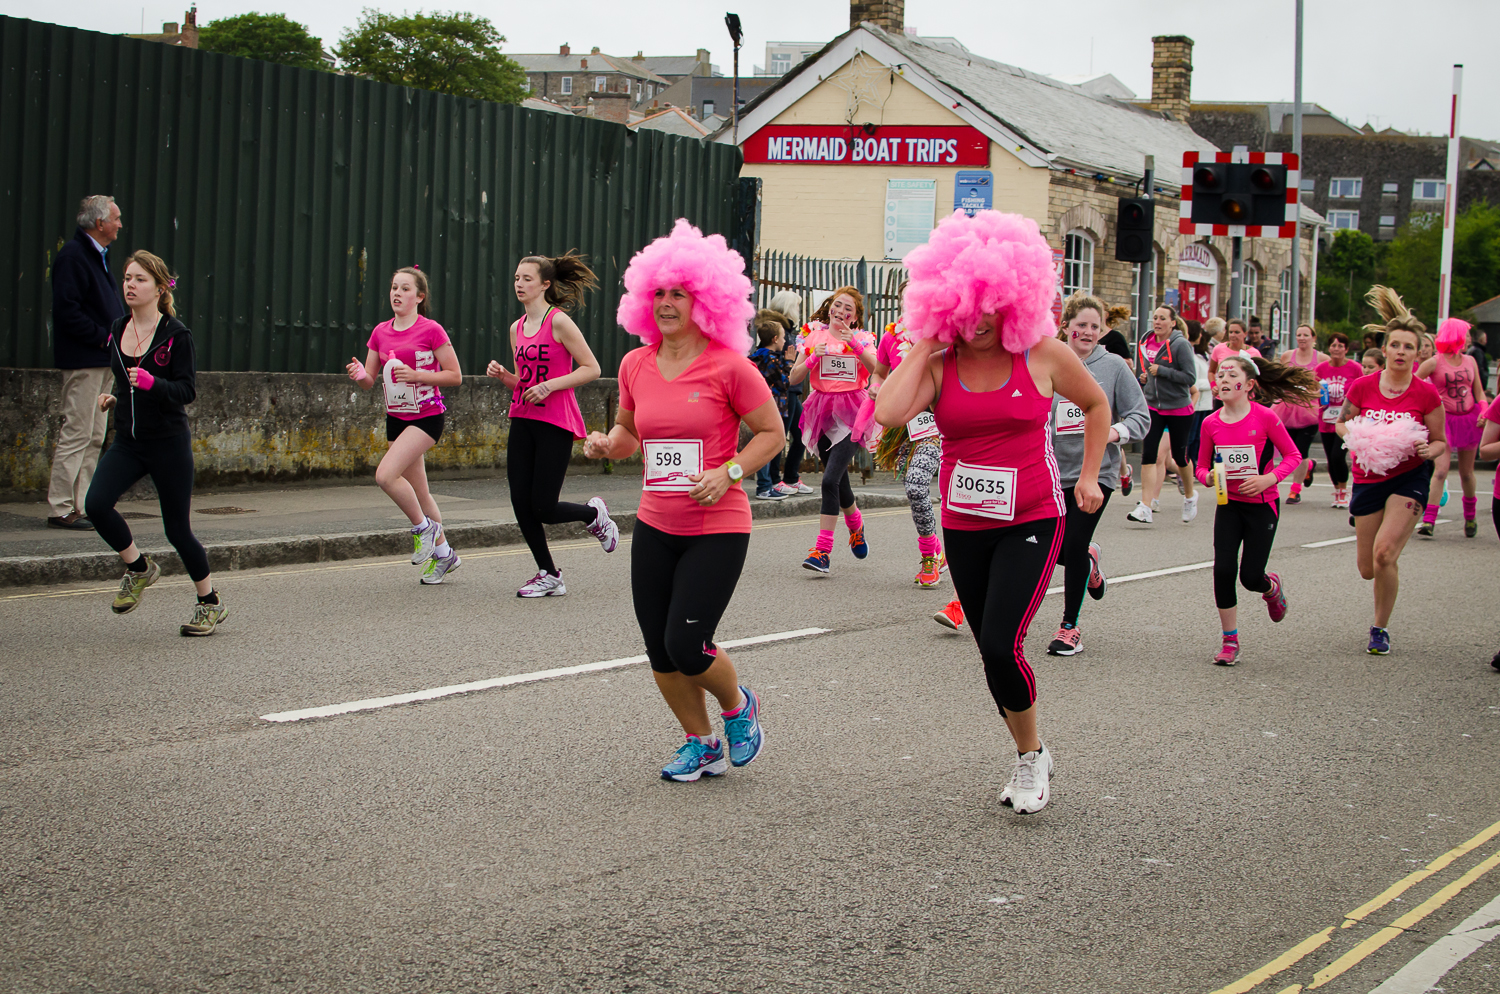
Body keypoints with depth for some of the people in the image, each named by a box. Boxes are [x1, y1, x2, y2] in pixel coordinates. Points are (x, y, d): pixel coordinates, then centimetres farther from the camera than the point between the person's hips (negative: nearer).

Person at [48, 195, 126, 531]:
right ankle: (60, 509, -5)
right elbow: (67, 311, -21)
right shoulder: (72, 257, -13)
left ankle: (81, 505, 15)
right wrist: (105, 336, -19)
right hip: (84, 360, -10)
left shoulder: (98, 256, 18)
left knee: (95, 437, 11)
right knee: (76, 433, -8)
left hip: (103, 360, 10)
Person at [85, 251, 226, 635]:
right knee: (96, 504, -18)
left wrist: (151, 383, -30)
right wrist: (113, 398, 5)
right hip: (127, 441, 5)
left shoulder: (176, 334, -10)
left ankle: (210, 603, 22)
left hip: (169, 443, -5)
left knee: (177, 528, 1)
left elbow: (187, 391, -14)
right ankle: (139, 568, 7)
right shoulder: (117, 330, 8)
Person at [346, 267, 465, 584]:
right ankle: (443, 553, 27)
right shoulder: (380, 332, 6)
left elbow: (455, 376, -9)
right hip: (396, 417, 7)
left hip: (426, 417, -6)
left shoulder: (431, 330, -11)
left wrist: (416, 375, -20)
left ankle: (423, 527, 0)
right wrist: (360, 375, -14)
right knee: (417, 491, 12)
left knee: (386, 474, -22)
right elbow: (370, 380, 9)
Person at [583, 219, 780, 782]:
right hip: (655, 528, 5)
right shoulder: (635, 365, 4)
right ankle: (702, 744, 28)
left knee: (686, 646, -11)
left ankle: (739, 706, 21)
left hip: (717, 529, -5)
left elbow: (772, 433, -4)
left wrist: (728, 471, -17)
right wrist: (607, 444, -3)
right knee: (659, 652, 7)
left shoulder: (728, 366, -11)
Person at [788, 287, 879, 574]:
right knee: (839, 483, 10)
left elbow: (878, 371, -13)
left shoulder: (862, 340, 4)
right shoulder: (813, 337, 7)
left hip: (851, 413, -3)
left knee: (831, 480, -18)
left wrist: (855, 345, -23)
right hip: (823, 410, 3)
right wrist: (812, 358, -13)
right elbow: (794, 378, 4)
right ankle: (855, 523, 43)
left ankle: (822, 550, -18)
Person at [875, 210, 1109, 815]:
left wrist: (1089, 476, 9)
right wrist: (924, 345, -15)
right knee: (992, 652, 12)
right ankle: (1029, 759, 32)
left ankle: (1032, 754, 7)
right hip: (963, 526, 3)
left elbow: (1096, 405, 13)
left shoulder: (1042, 354, -6)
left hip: (1031, 521, -3)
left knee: (1002, 644, -17)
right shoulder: (938, 364, -3)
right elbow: (889, 412, -24)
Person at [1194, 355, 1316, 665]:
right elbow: (1202, 466, 8)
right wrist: (1208, 476, -15)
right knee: (1223, 569, -10)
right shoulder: (1211, 423, -3)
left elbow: (1293, 455, -4)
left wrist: (1269, 478, -19)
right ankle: (1230, 640, 5)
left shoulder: (1265, 418, -13)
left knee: (1251, 576, -4)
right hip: (1228, 504, 3)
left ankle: (1271, 587, 36)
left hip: (1262, 504, -3)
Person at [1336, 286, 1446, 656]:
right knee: (1367, 569, 5)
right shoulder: (1363, 386, -4)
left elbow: (1441, 442, 2)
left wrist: (1428, 450, -20)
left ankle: (1380, 628, -1)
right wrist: (1357, 436, -11)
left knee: (1384, 554, -21)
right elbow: (1341, 423, 10)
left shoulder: (1426, 393, -7)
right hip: (1369, 478, 2)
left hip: (1409, 477, -2)